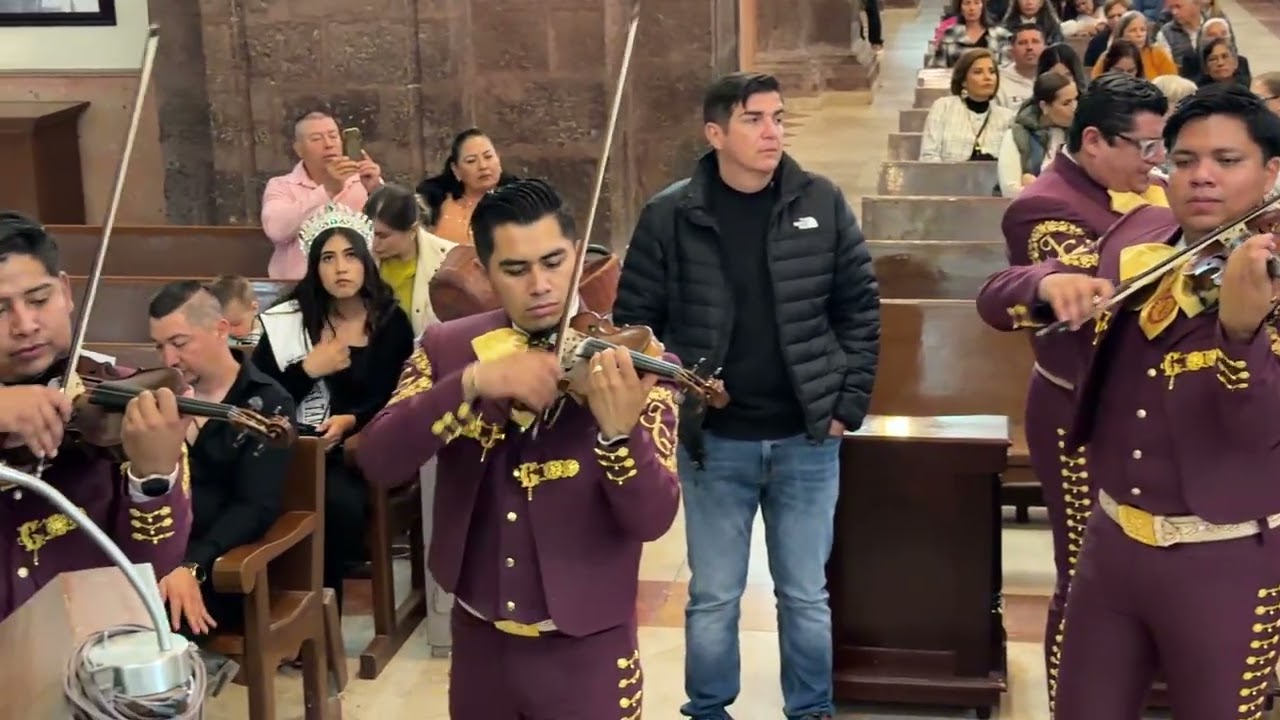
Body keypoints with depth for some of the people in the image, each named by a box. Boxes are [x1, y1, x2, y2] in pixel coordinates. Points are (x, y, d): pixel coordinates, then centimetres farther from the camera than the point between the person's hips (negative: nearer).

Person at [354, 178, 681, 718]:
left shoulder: (631, 362, -10)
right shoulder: (447, 346, -1)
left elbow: (652, 520, -17)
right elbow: (378, 462, -13)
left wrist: (620, 432, -36)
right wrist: (471, 383, -26)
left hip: (585, 647, -2)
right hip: (479, 638, 3)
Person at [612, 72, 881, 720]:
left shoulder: (821, 203, -1)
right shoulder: (670, 215, -6)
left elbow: (860, 308, 4)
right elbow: (635, 318, -1)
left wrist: (848, 403, -2)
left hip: (806, 438, 1)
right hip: (714, 441, -1)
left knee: (805, 594, 12)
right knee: (712, 596, 11)